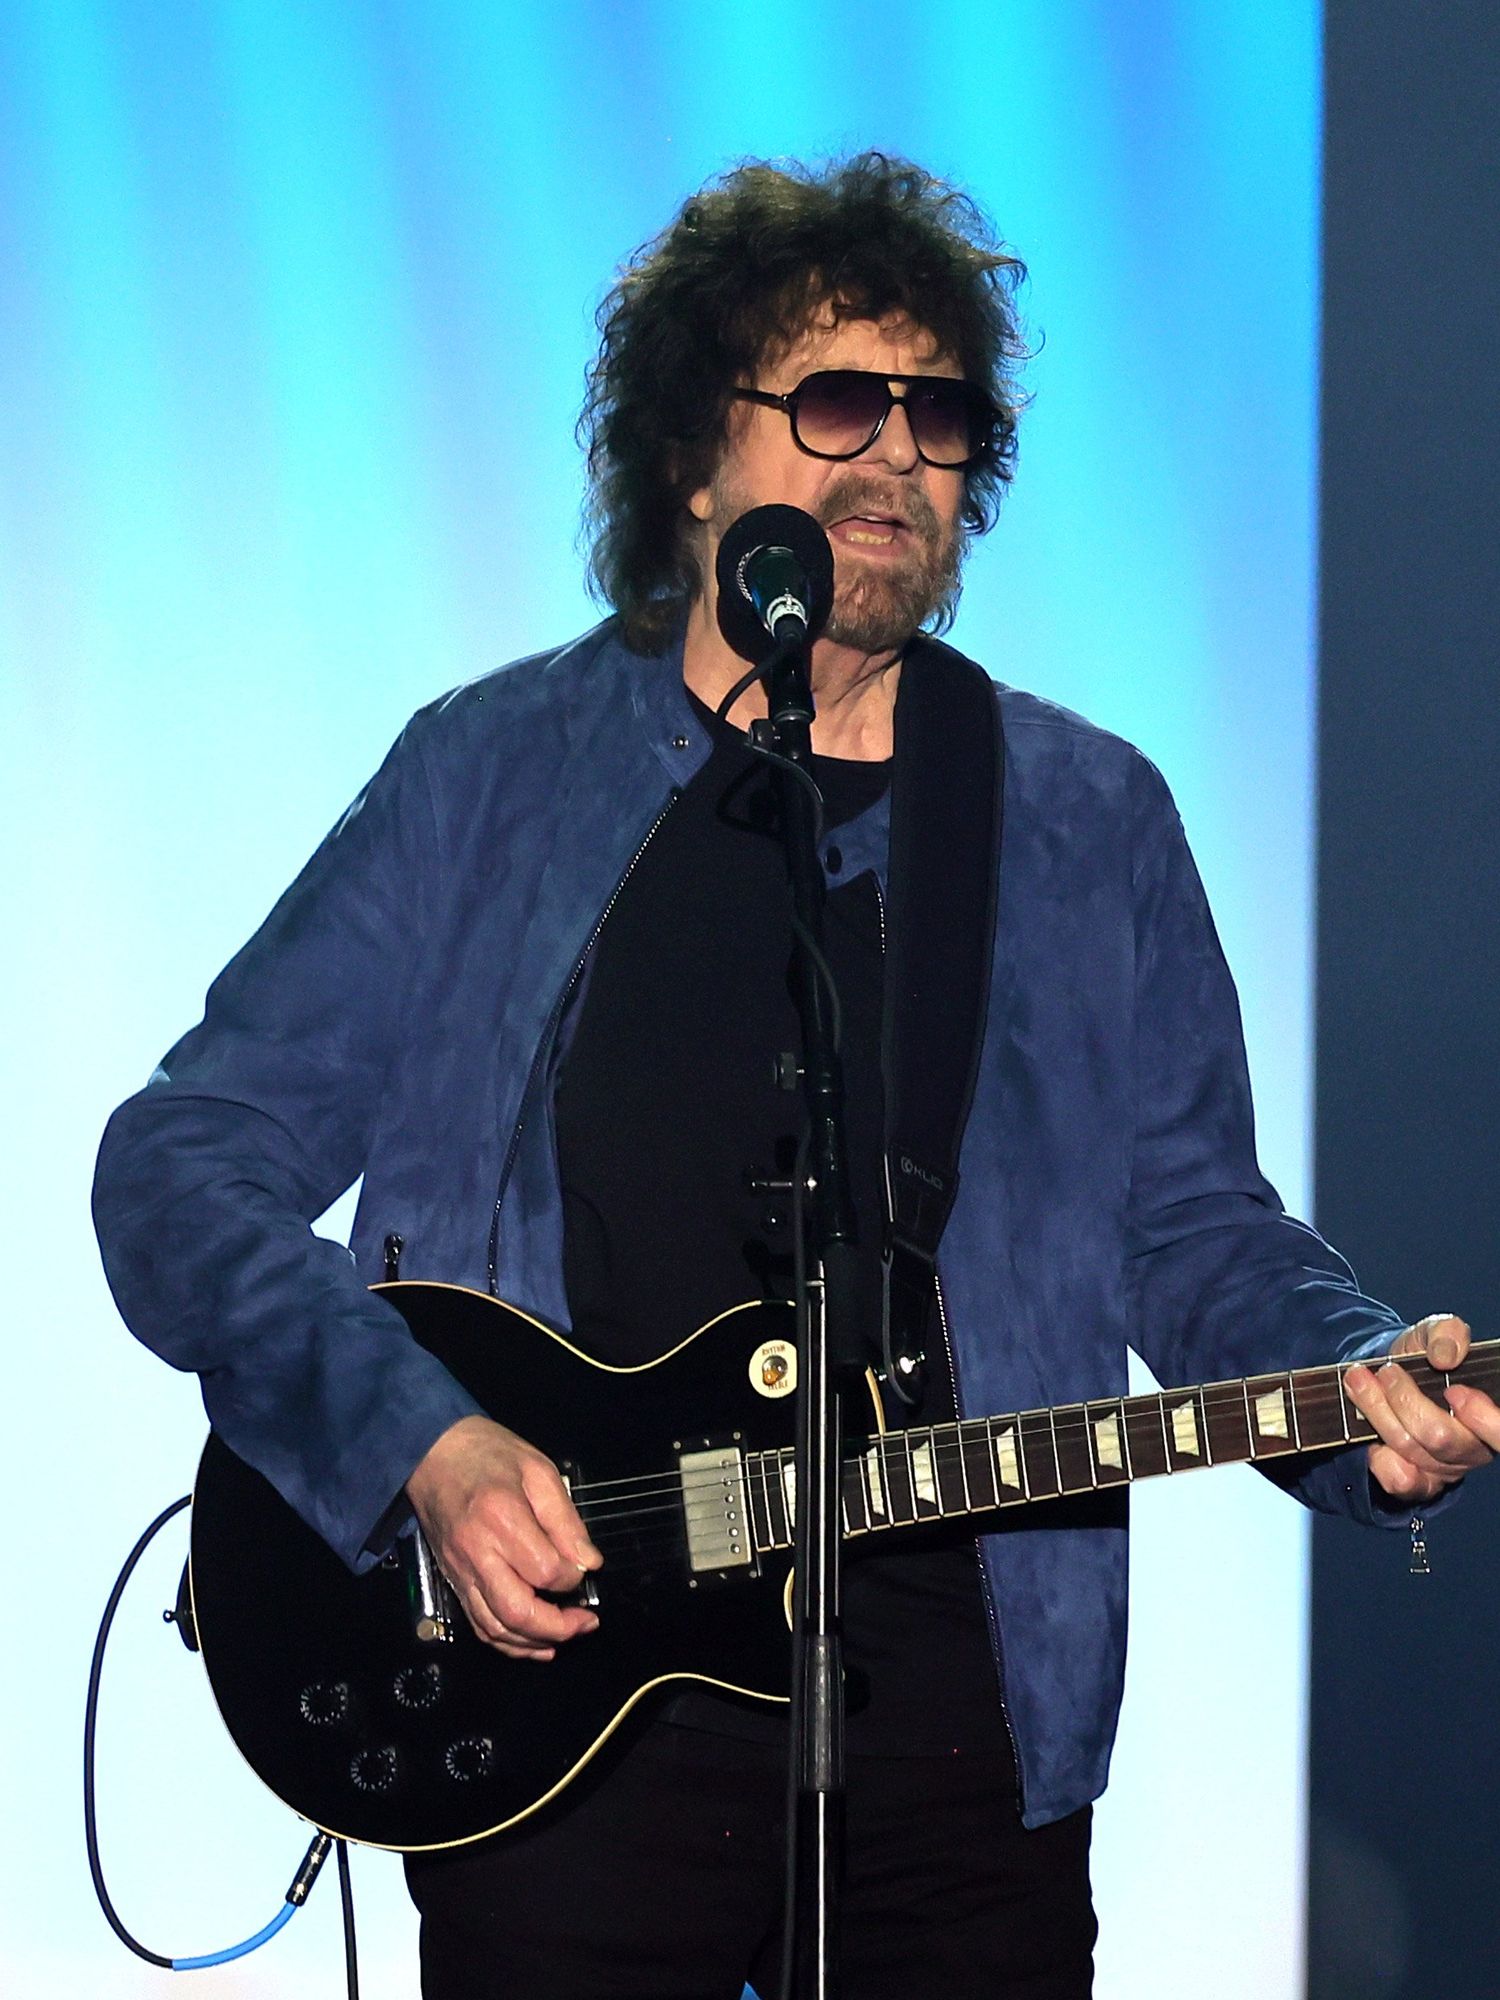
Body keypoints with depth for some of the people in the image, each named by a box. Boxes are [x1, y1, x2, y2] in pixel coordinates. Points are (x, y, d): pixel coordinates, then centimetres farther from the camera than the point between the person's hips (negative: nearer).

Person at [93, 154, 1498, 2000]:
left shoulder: (1087, 821, 8)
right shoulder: (491, 777, 1)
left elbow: (1195, 1225, 12)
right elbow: (182, 1165, -1)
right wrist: (424, 1441, -16)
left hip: (964, 1736, 2)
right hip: (561, 1741, -2)